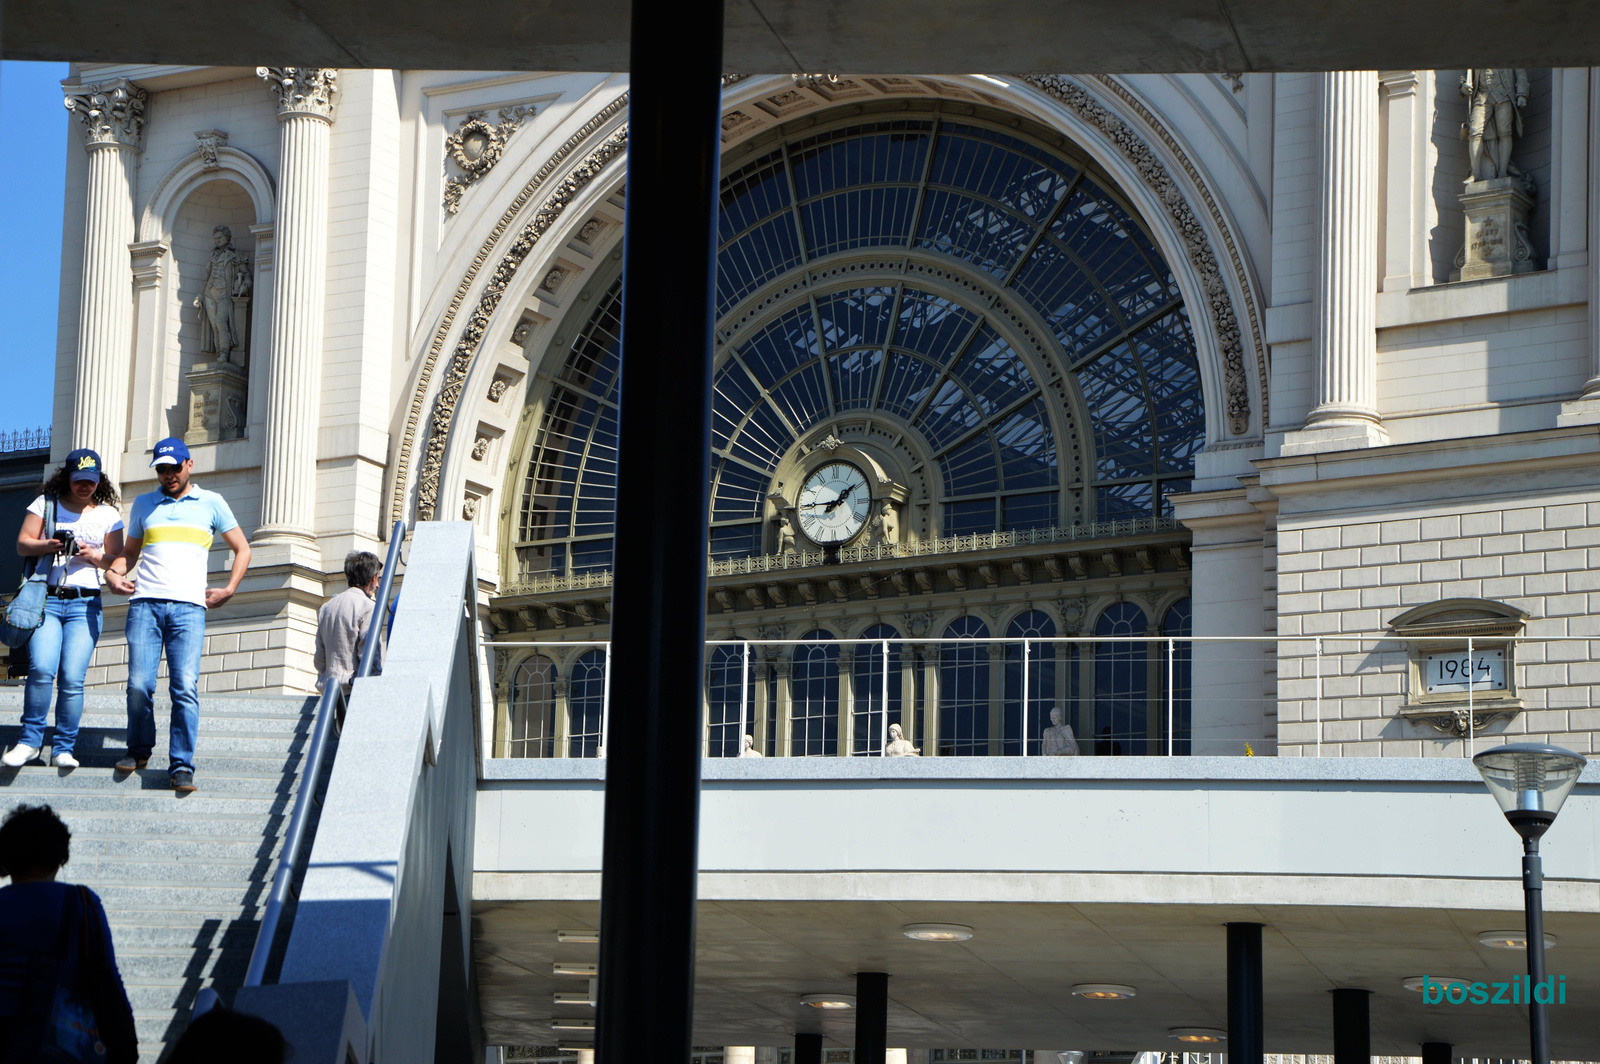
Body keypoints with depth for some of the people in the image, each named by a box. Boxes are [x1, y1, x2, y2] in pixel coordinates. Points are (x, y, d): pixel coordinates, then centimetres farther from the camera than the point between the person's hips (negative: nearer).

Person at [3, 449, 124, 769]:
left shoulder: (108, 514, 12)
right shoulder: (45, 503, 11)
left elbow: (117, 559, 10)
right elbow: (22, 544, 7)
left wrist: (93, 555, -10)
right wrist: (49, 545, -13)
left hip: (85, 602, 0)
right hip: (45, 598, 0)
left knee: (72, 678, -9)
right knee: (42, 669, -18)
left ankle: (63, 748, -1)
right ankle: (30, 740, -5)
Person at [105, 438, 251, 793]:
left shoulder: (211, 503, 13)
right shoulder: (144, 504, 19)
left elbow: (242, 549, 19)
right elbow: (130, 551, 28)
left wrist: (228, 589, 6)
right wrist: (113, 573, 6)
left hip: (189, 607, -2)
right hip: (145, 603, 2)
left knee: (185, 687, -13)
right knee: (139, 684, -6)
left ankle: (182, 766, -14)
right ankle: (139, 750, 15)